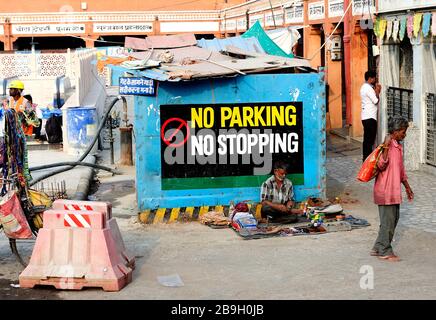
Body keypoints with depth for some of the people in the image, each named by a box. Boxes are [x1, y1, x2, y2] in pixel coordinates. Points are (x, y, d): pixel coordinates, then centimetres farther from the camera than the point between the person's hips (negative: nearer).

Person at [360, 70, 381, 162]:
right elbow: (376, 101, -15)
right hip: (370, 116, -10)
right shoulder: (368, 88, -14)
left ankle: (366, 158, 16)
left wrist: (376, 91, 10)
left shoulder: (364, 87, 17)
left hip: (365, 116, 10)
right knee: (370, 139, -8)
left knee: (367, 139, 13)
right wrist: (377, 91, -2)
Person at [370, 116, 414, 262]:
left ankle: (378, 248, 23)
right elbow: (381, 166, -26)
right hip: (385, 189, -10)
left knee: (394, 218, 15)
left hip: (394, 189, 10)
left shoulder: (398, 146, 12)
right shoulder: (387, 146, -16)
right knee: (388, 220, -2)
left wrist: (407, 187, 24)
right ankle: (385, 251, 10)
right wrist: (386, 147, -36)